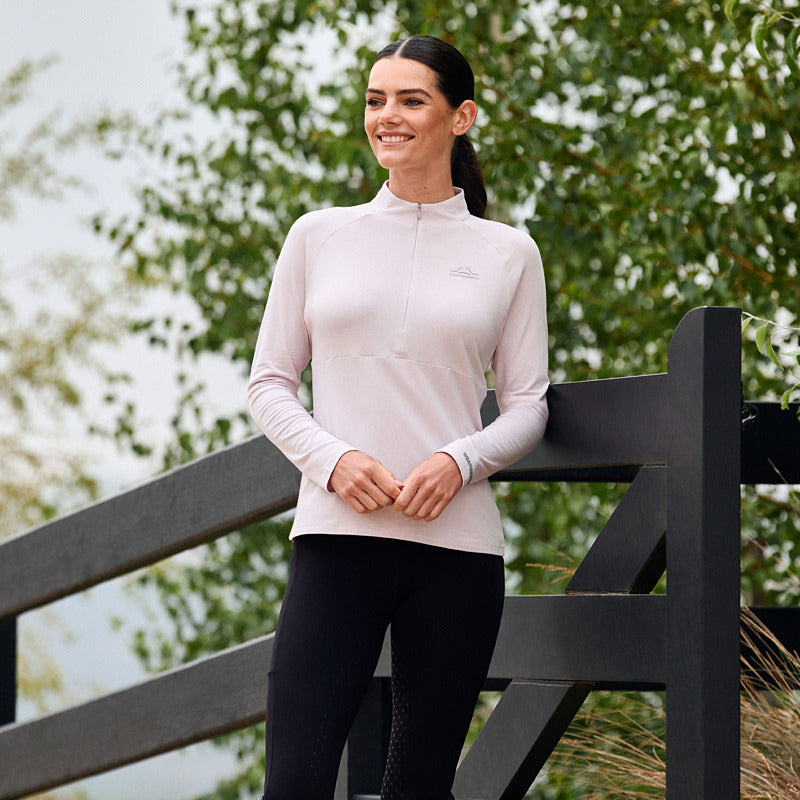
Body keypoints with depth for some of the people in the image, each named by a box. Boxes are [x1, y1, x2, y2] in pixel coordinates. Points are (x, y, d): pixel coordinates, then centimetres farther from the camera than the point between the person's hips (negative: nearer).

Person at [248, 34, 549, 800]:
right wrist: (331, 459, -8)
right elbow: (268, 384, 11)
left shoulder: (506, 254, 9)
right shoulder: (318, 236, 11)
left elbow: (528, 405, 9)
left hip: (455, 543, 0)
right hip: (336, 536, 0)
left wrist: (459, 461, -11)